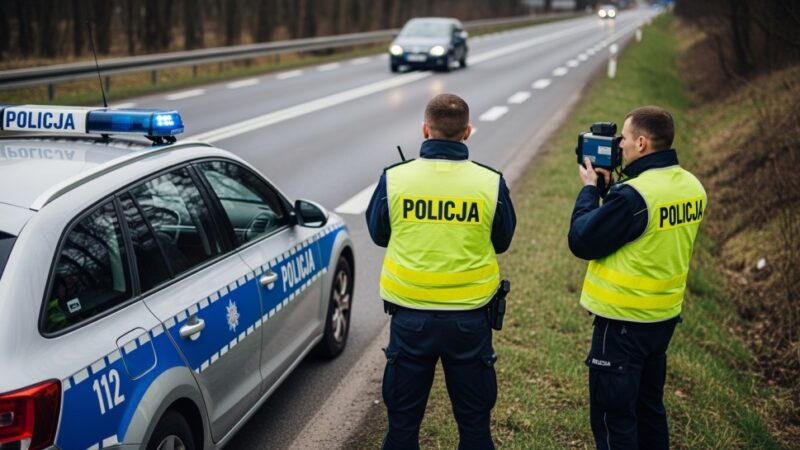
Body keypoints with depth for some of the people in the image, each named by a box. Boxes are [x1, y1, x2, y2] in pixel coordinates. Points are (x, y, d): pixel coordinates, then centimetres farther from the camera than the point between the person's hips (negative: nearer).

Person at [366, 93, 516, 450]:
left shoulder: (394, 179, -10)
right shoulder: (491, 183, -10)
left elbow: (378, 234, 6)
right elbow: (502, 242, 5)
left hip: (410, 317, 0)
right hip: (469, 318, 0)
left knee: (403, 420, 16)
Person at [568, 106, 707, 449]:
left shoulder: (634, 194, -25)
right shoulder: (691, 186, 2)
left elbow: (582, 242, -16)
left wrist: (589, 188, -5)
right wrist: (612, 187, 6)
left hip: (623, 321, -8)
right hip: (664, 316, 9)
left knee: (613, 415, 4)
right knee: (649, 406, 22)